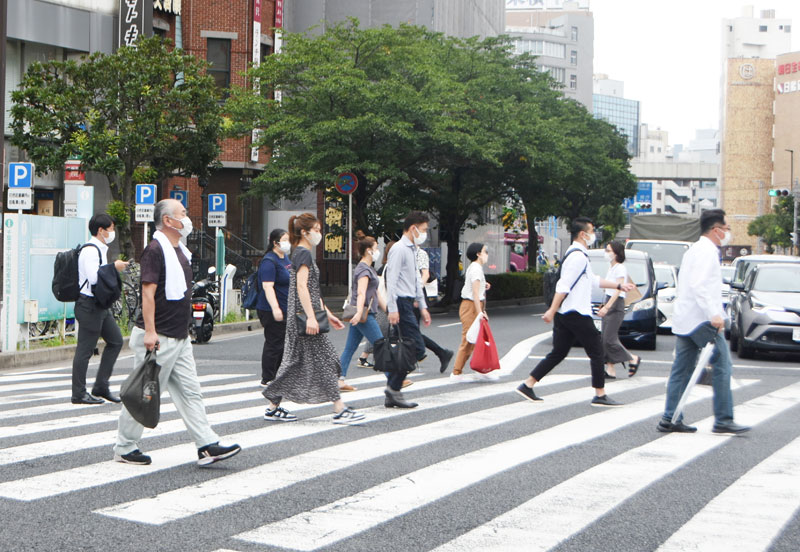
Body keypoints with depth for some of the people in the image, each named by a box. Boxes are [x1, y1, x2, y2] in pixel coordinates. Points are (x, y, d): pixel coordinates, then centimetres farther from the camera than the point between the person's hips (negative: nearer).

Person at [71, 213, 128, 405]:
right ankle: (79, 394, 3)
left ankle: (101, 386, 16)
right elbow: (93, 277, -27)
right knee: (85, 349, -4)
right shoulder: (90, 250, -16)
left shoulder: (100, 249, 17)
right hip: (89, 305, -11)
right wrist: (113, 267, -17)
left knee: (116, 341, 11)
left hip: (100, 305, 11)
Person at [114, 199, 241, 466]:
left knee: (190, 392, 5)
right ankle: (124, 449, 13)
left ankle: (207, 446, 5)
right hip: (158, 339, -9)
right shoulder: (155, 249, -14)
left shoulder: (179, 249, 15)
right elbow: (148, 293, -19)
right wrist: (149, 332, -25)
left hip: (179, 337, 9)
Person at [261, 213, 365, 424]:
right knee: (324, 359, -8)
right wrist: (311, 317, -26)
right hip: (304, 315, -10)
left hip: (298, 318, 10)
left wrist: (327, 314, 24)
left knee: (295, 361, 11)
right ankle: (339, 410, -5)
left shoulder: (302, 254, 19)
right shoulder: (303, 254, -11)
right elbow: (301, 286, -21)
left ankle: (273, 407, 14)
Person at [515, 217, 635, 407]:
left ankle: (527, 385, 10)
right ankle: (600, 395, 5)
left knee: (558, 353, 11)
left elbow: (594, 280, 30)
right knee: (597, 352, 0)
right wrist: (552, 310, -25)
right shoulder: (578, 256, -15)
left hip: (564, 315, 10)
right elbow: (563, 285, -21)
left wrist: (619, 286, 31)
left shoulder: (577, 255, 20)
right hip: (577, 314, -10)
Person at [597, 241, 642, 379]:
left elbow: (618, 290, -20)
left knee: (609, 339, -10)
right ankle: (610, 370, 5)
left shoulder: (620, 268, -11)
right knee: (604, 339, 3)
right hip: (608, 302, 9)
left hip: (616, 305, -9)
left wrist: (606, 307, -28)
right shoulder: (611, 268, 16)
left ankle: (633, 359, 6)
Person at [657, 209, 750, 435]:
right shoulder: (706, 251, -11)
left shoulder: (695, 250, 20)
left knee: (682, 370, 8)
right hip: (700, 320, -10)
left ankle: (670, 419, 8)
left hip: (684, 320, 10)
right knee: (722, 365, -5)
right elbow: (698, 285, -23)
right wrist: (714, 314, -28)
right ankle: (723, 420, -4)